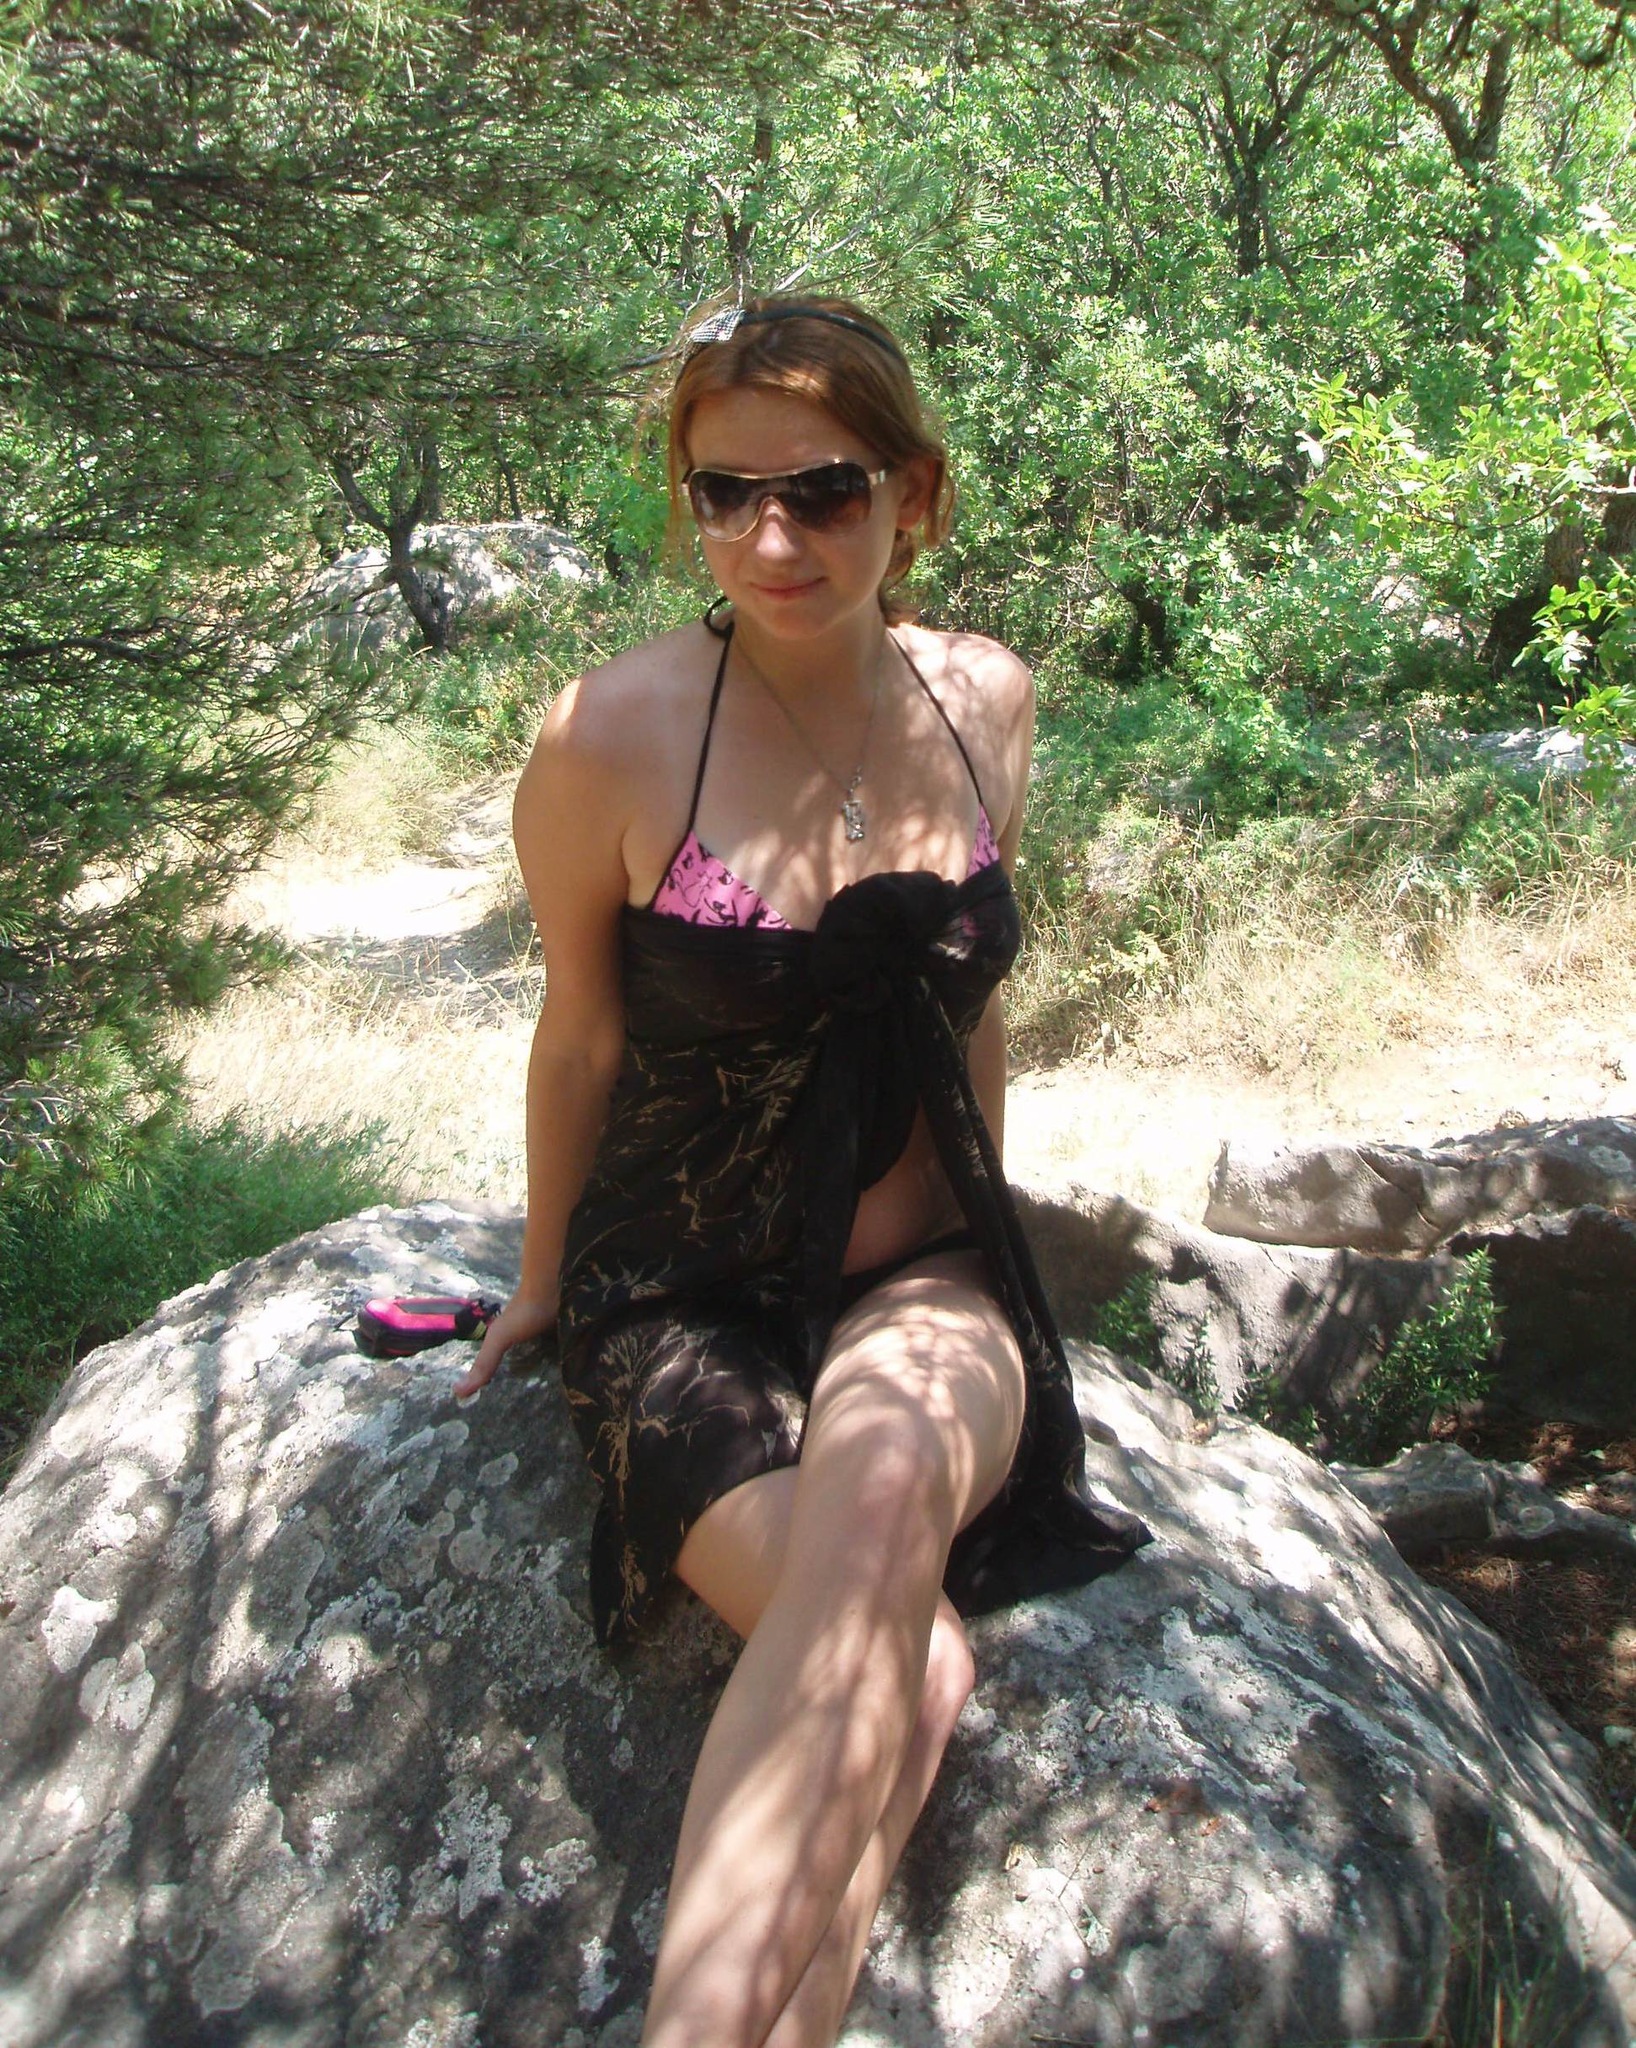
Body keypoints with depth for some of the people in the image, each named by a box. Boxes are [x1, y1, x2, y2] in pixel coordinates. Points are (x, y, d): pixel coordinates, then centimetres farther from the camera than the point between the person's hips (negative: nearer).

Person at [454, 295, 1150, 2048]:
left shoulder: (983, 702, 0)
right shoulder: (615, 736, -13)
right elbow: (581, 1034, 1)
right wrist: (542, 1284, 14)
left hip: (921, 1278, 3)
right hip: (686, 1296, -2)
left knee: (887, 1491, -36)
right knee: (908, 1672, -32)